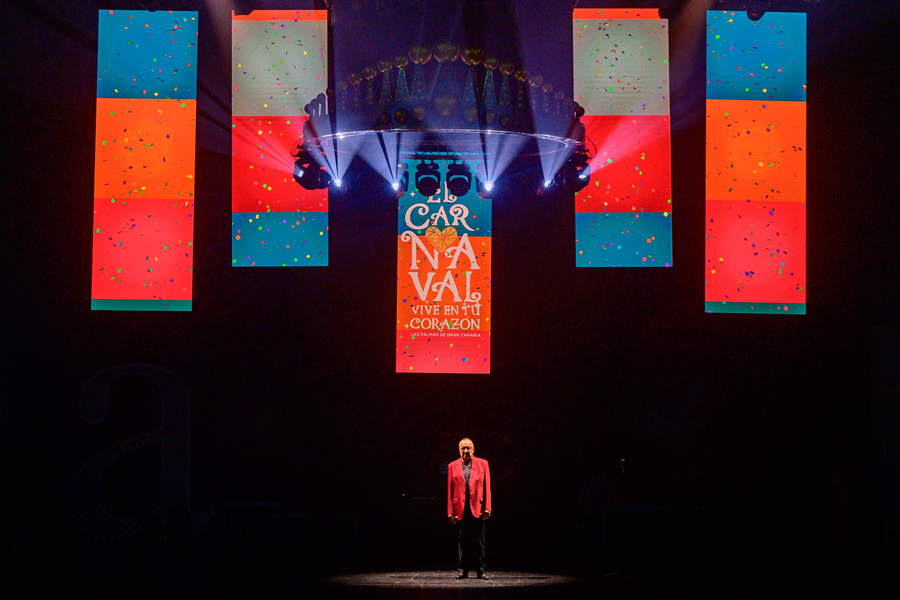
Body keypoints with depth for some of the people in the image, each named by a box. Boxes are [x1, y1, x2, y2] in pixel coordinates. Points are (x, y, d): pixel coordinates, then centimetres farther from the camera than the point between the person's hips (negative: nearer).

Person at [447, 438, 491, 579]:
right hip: (460, 509, 1)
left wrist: (487, 508, -4)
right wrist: (450, 511, 0)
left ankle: (480, 570, 9)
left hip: (478, 507, -1)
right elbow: (450, 490, 7)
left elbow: (487, 487, 5)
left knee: (478, 541, 2)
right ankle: (462, 570, 8)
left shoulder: (482, 464, 9)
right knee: (462, 541, 3)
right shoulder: (452, 466, 11)